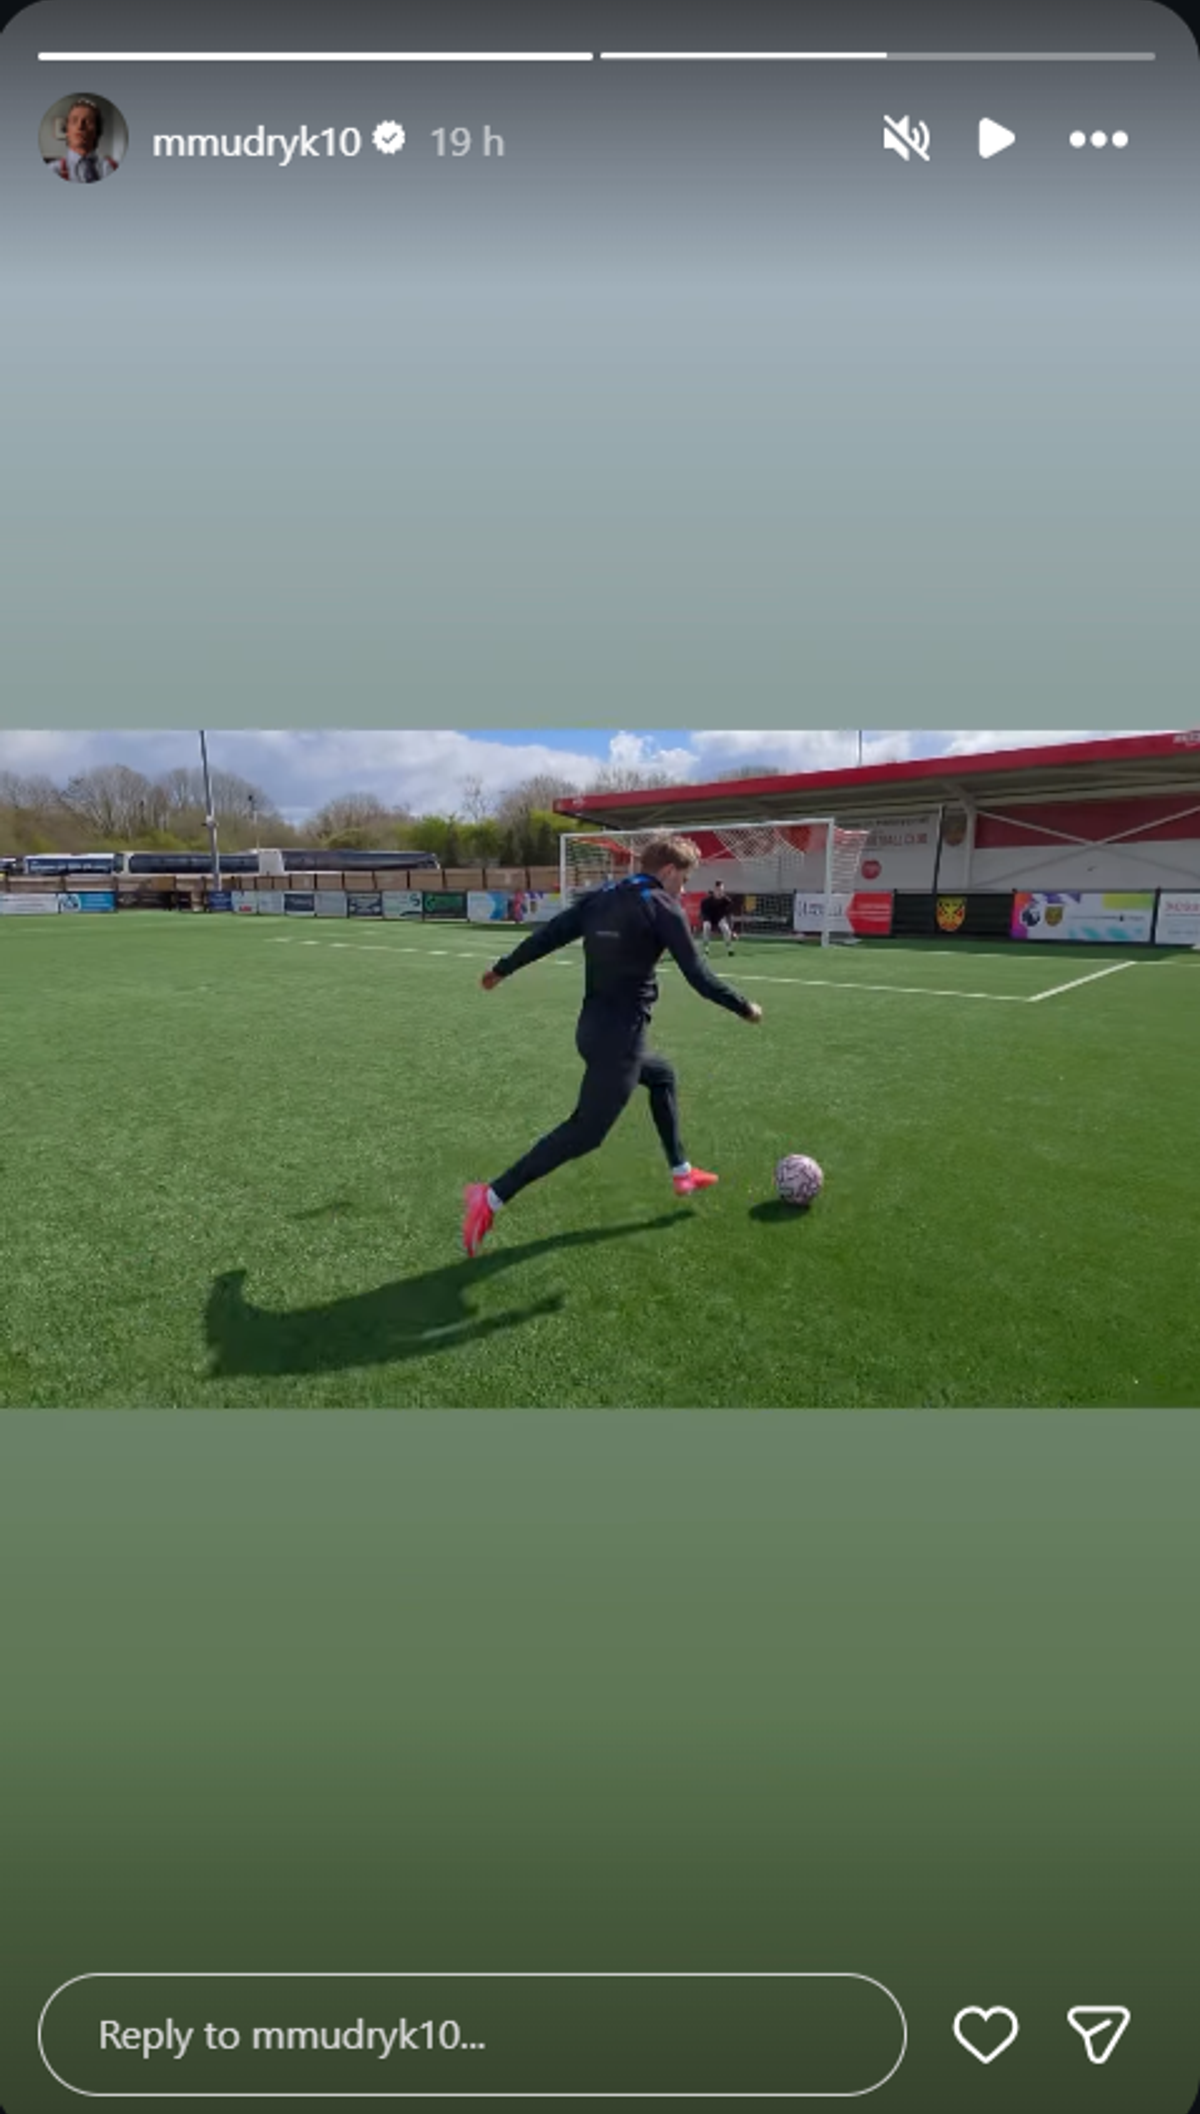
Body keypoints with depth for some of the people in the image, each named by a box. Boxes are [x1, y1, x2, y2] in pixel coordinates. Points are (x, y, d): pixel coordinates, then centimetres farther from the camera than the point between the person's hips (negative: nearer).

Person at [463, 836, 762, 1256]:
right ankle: (492, 1197, -7)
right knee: (585, 1131, -3)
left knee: (662, 1076, 28)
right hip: (620, 1036, -9)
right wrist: (745, 1007, 4)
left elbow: (549, 934, 10)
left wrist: (503, 969, 20)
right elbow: (698, 976, -10)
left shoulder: (602, 895, 9)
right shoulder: (663, 908, -10)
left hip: (594, 1028, 9)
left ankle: (681, 1173, 36)